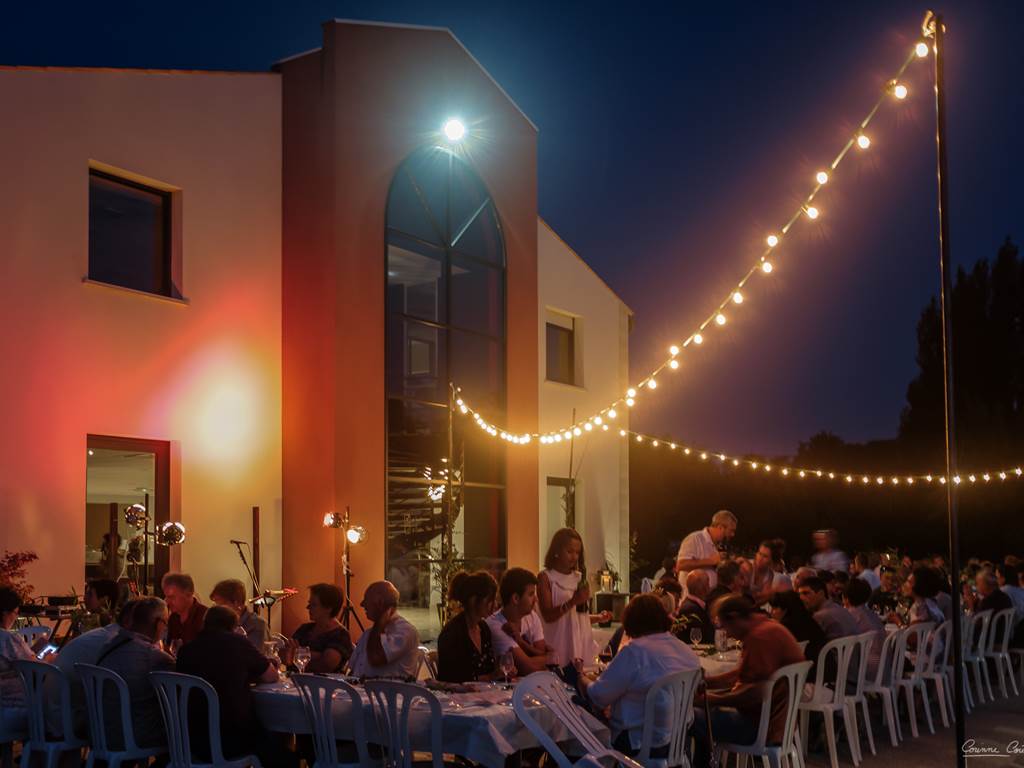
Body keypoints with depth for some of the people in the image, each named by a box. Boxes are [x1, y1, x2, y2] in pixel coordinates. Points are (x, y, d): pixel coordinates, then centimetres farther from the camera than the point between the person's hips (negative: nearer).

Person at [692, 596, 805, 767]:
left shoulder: (762, 636, -22)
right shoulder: (767, 629, 12)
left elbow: (755, 693, -28)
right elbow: (741, 675, 20)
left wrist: (713, 700, -19)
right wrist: (705, 681, 13)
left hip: (761, 726, -11)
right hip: (768, 718, 11)